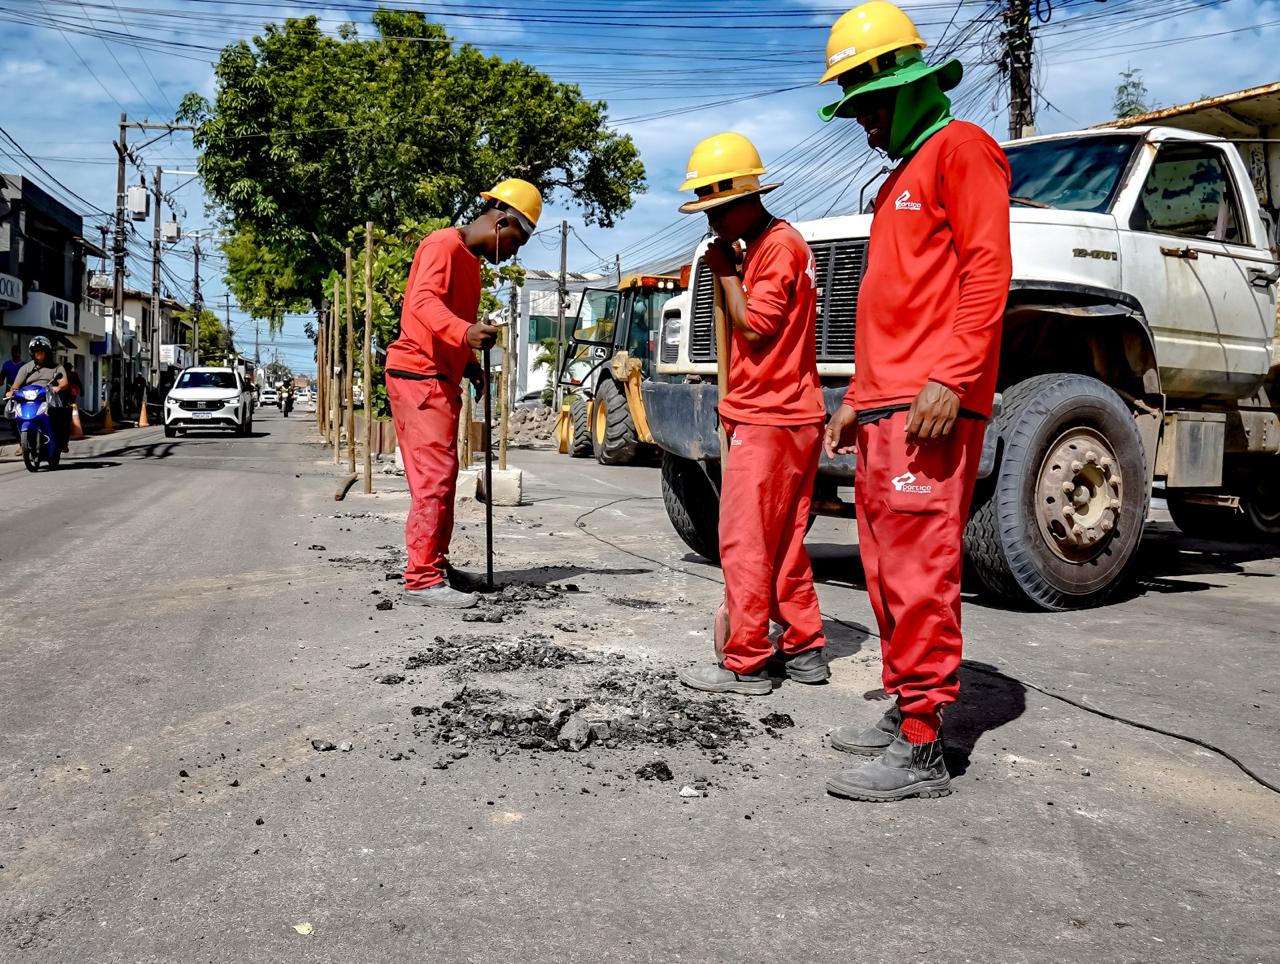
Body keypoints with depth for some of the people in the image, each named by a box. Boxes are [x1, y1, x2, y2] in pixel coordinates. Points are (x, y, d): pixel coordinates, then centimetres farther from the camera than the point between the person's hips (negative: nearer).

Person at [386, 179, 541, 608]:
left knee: (442, 477, 14)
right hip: (418, 375, -10)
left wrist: (469, 363, 12)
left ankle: (436, 564, 23)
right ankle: (422, 580, -11)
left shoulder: (471, 258, 20)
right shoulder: (444, 244, -12)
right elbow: (423, 301, -28)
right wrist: (464, 333, -46)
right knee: (433, 477, -13)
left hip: (441, 378, 10)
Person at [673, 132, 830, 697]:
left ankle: (746, 665, -1)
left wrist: (726, 272, -8)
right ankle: (805, 651, 20)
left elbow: (753, 327, -16)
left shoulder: (779, 245, -12)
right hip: (787, 417, 11)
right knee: (782, 542, 14)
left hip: (767, 422, -11)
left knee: (745, 543, -7)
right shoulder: (766, 247, 20)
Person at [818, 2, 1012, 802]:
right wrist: (858, 400, 24)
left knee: (920, 574, -11)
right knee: (888, 571, 12)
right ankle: (906, 713, 21)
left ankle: (922, 752, -7)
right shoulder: (899, 180, 28)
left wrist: (950, 377, -22)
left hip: (931, 407, -10)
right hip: (883, 410, 10)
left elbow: (987, 271, -13)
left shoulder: (959, 149, 0)